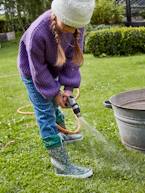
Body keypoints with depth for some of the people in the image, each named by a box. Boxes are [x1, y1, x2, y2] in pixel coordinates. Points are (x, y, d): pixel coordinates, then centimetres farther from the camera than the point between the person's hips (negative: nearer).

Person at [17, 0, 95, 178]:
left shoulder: (76, 25, -22)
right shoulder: (37, 32, -39)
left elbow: (72, 58, -13)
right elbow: (38, 70, -26)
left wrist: (68, 87, -17)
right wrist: (54, 93, -19)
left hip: (51, 70, 6)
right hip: (33, 72, -6)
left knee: (54, 105, 24)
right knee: (46, 114, -8)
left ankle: (63, 134, 48)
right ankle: (62, 165, -5)